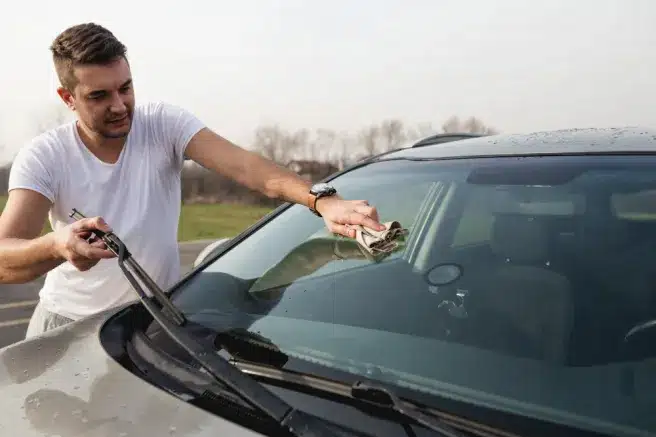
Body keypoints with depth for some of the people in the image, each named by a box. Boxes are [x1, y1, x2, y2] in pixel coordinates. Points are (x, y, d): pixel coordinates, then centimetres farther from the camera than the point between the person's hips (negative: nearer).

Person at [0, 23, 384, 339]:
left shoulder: (164, 124, -15)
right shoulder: (42, 157, -15)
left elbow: (244, 165, -31)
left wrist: (322, 200, -49)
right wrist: (58, 246, -51)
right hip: (69, 321, 1)